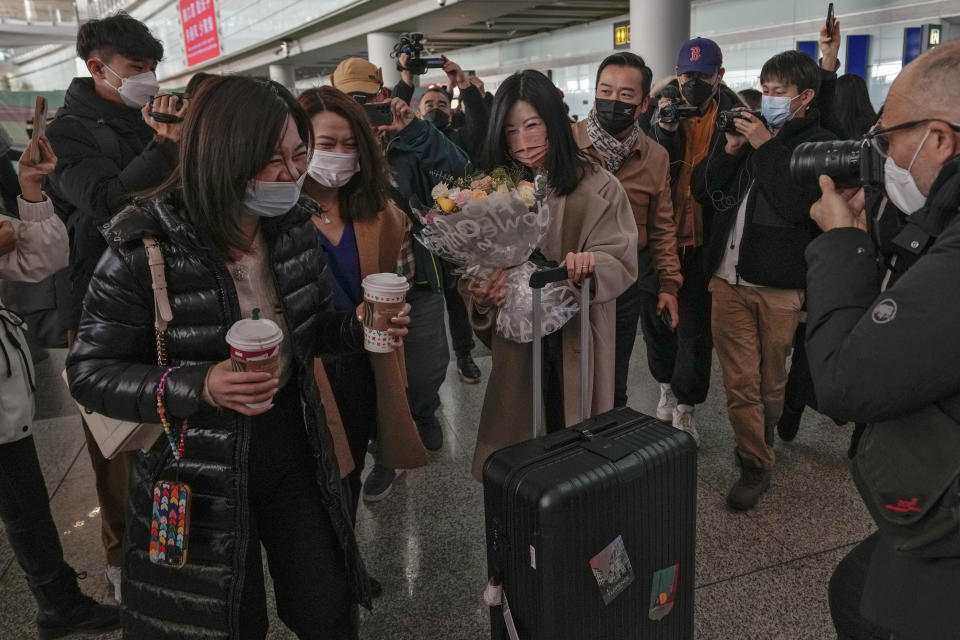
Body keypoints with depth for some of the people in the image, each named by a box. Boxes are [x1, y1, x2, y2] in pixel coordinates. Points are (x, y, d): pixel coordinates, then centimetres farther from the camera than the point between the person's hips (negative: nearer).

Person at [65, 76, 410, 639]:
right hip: (199, 474, -4)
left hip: (297, 453, 5)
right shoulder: (146, 249, -21)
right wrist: (197, 386, -29)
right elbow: (90, 372, -13)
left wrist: (359, 326, -13)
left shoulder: (296, 226, -5)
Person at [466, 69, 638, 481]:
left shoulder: (597, 187, -7)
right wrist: (482, 297, -19)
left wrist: (589, 265, -33)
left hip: (578, 338, -2)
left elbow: (622, 264, -12)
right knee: (519, 437, 11)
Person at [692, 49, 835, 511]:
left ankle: (761, 444, 36)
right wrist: (730, 150, -6)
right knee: (740, 385, 5)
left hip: (779, 286, -3)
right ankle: (756, 466, 19)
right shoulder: (748, 129, 13)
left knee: (770, 383, 13)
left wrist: (765, 146, -15)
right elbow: (703, 191, 9)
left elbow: (799, 205, -19)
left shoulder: (820, 145, -3)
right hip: (728, 278, 4)